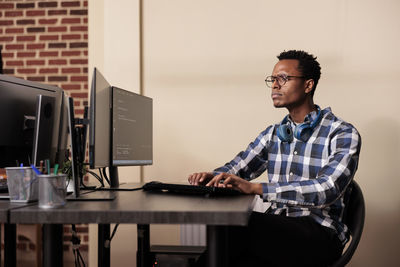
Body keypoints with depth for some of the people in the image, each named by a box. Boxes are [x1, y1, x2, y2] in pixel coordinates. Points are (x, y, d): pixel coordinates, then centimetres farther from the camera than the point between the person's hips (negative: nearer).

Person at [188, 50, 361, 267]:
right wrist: (212, 177, -9)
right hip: (274, 228, 5)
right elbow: (236, 168, 17)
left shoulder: (343, 134, -4)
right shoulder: (273, 134, 16)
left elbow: (327, 189, -19)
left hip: (319, 235, -4)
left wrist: (255, 188, -29)